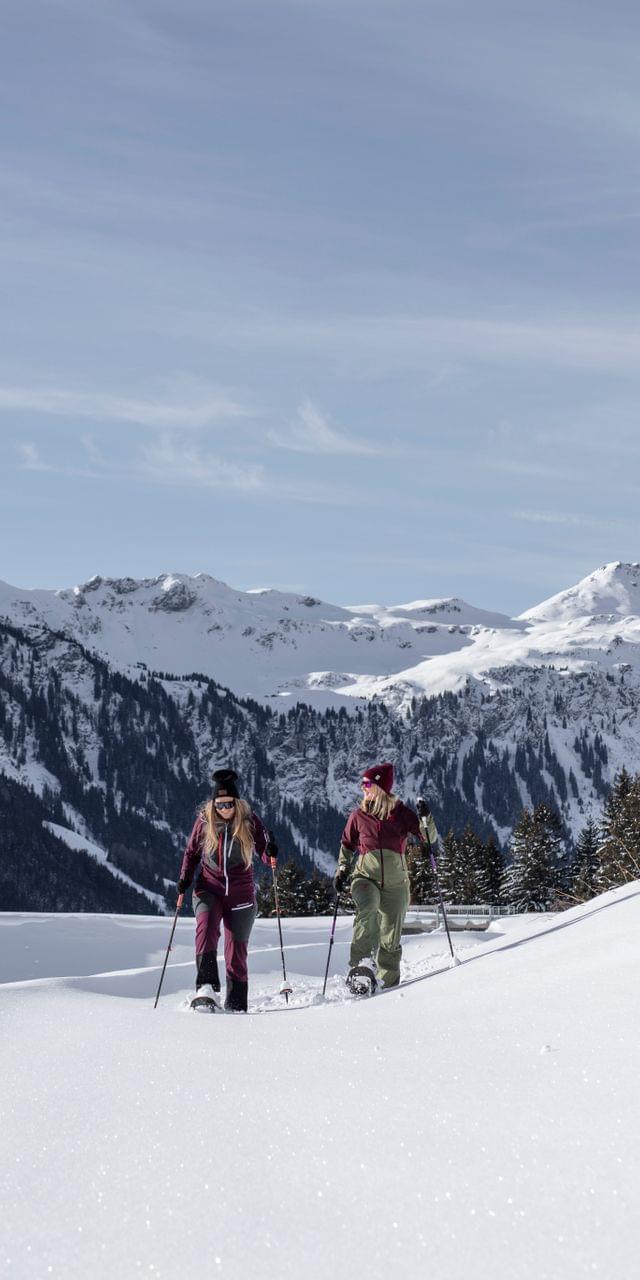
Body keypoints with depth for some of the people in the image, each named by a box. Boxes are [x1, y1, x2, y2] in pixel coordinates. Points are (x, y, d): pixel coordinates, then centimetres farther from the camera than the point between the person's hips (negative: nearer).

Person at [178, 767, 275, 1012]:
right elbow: (192, 852, 11)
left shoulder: (249, 821, -3)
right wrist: (184, 878, -2)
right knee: (206, 925, -29)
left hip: (240, 894, 0)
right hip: (209, 889, 0)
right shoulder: (204, 821, -1)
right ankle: (206, 985, -36)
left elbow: (264, 854, 1)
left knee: (237, 950, 3)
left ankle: (236, 1005, 15)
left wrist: (271, 852, -21)